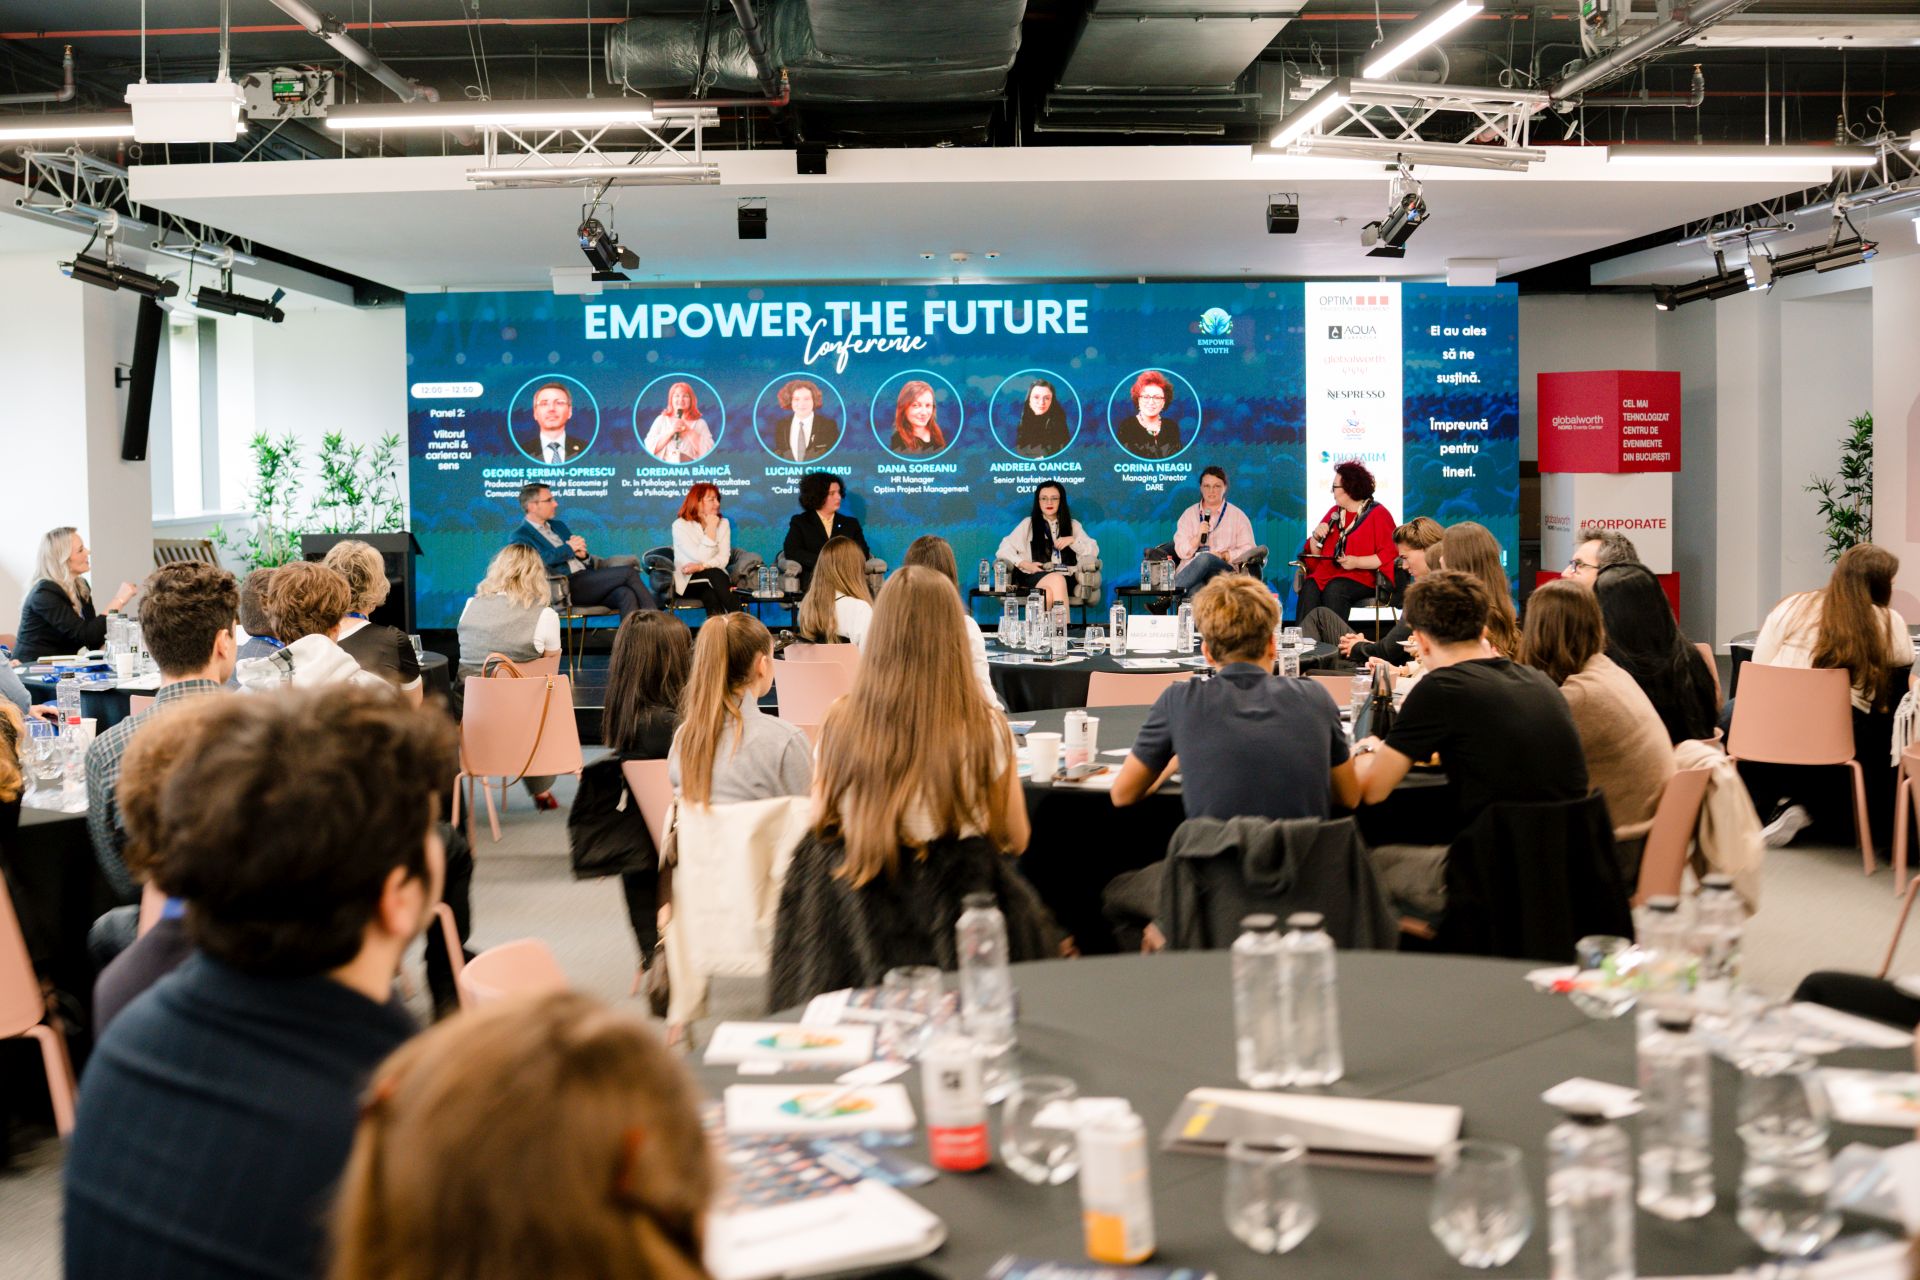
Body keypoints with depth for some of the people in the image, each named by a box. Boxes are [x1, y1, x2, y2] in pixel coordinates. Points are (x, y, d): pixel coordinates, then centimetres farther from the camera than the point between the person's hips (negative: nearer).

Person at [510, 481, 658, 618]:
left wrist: (583, 555, 2)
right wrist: (569, 548, -8)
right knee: (628, 572, -21)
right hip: (567, 588, -7)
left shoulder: (558, 526, 27)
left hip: (588, 581, 7)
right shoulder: (519, 537, 4)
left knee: (625, 594, -28)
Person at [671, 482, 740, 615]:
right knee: (714, 573, -33)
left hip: (714, 579, 3)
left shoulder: (723, 523, 8)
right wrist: (711, 529, -12)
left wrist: (700, 567, -21)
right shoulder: (680, 525, -5)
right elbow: (701, 557, -15)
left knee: (711, 597, -33)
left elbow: (723, 559, -4)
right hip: (688, 582, -3)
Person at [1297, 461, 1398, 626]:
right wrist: (1316, 537, 4)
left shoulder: (1378, 514, 2)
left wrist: (1356, 562, -17)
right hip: (1326, 574, 5)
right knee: (1309, 589, -27)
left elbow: (1389, 556, -9)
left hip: (1362, 578, -5)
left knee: (1334, 590, -35)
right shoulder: (1334, 512, 22)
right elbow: (1315, 554, 25)